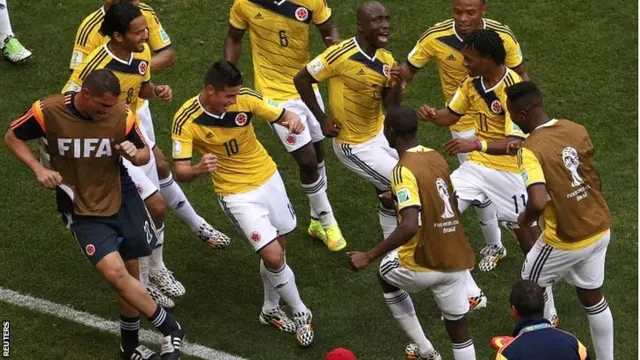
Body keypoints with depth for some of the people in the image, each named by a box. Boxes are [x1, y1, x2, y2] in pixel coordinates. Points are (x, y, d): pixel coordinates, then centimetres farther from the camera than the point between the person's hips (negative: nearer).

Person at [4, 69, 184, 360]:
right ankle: (170, 329, -1)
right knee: (115, 272, -18)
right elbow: (12, 137, -2)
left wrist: (135, 154, -24)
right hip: (82, 211, -2)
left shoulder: (122, 115, -15)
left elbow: (145, 154, 0)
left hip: (122, 199, 2)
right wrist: (38, 169, -17)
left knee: (129, 271, 9)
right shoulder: (48, 111, -19)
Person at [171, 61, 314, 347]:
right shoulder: (186, 121, -24)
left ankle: (271, 310, 41)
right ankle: (301, 314, 13)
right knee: (273, 256, -12)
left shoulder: (245, 98, -16)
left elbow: (282, 116, -6)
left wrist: (293, 120, -31)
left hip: (268, 178, 4)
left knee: (277, 247, 17)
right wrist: (199, 169, -49)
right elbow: (181, 172, -26)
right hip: (237, 194, -4)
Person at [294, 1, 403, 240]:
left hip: (379, 134, 8)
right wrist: (322, 119, -14)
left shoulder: (387, 61, -2)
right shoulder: (341, 54, -24)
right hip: (354, 145, -8)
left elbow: (390, 107, 2)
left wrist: (397, 84, -17)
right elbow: (301, 80, -16)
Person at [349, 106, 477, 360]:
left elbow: (410, 226, -29)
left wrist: (369, 256, -24)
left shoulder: (404, 170, -17)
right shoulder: (437, 158, 7)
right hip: (456, 260, 6)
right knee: (457, 326, 15)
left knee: (387, 274, 27)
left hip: (424, 263, -6)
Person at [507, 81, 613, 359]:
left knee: (531, 286, 22)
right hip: (600, 229, 6)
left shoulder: (530, 150, -24)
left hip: (567, 239, -6)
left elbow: (538, 203, -35)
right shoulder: (577, 130, -3)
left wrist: (525, 220, -15)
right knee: (592, 297, 22)